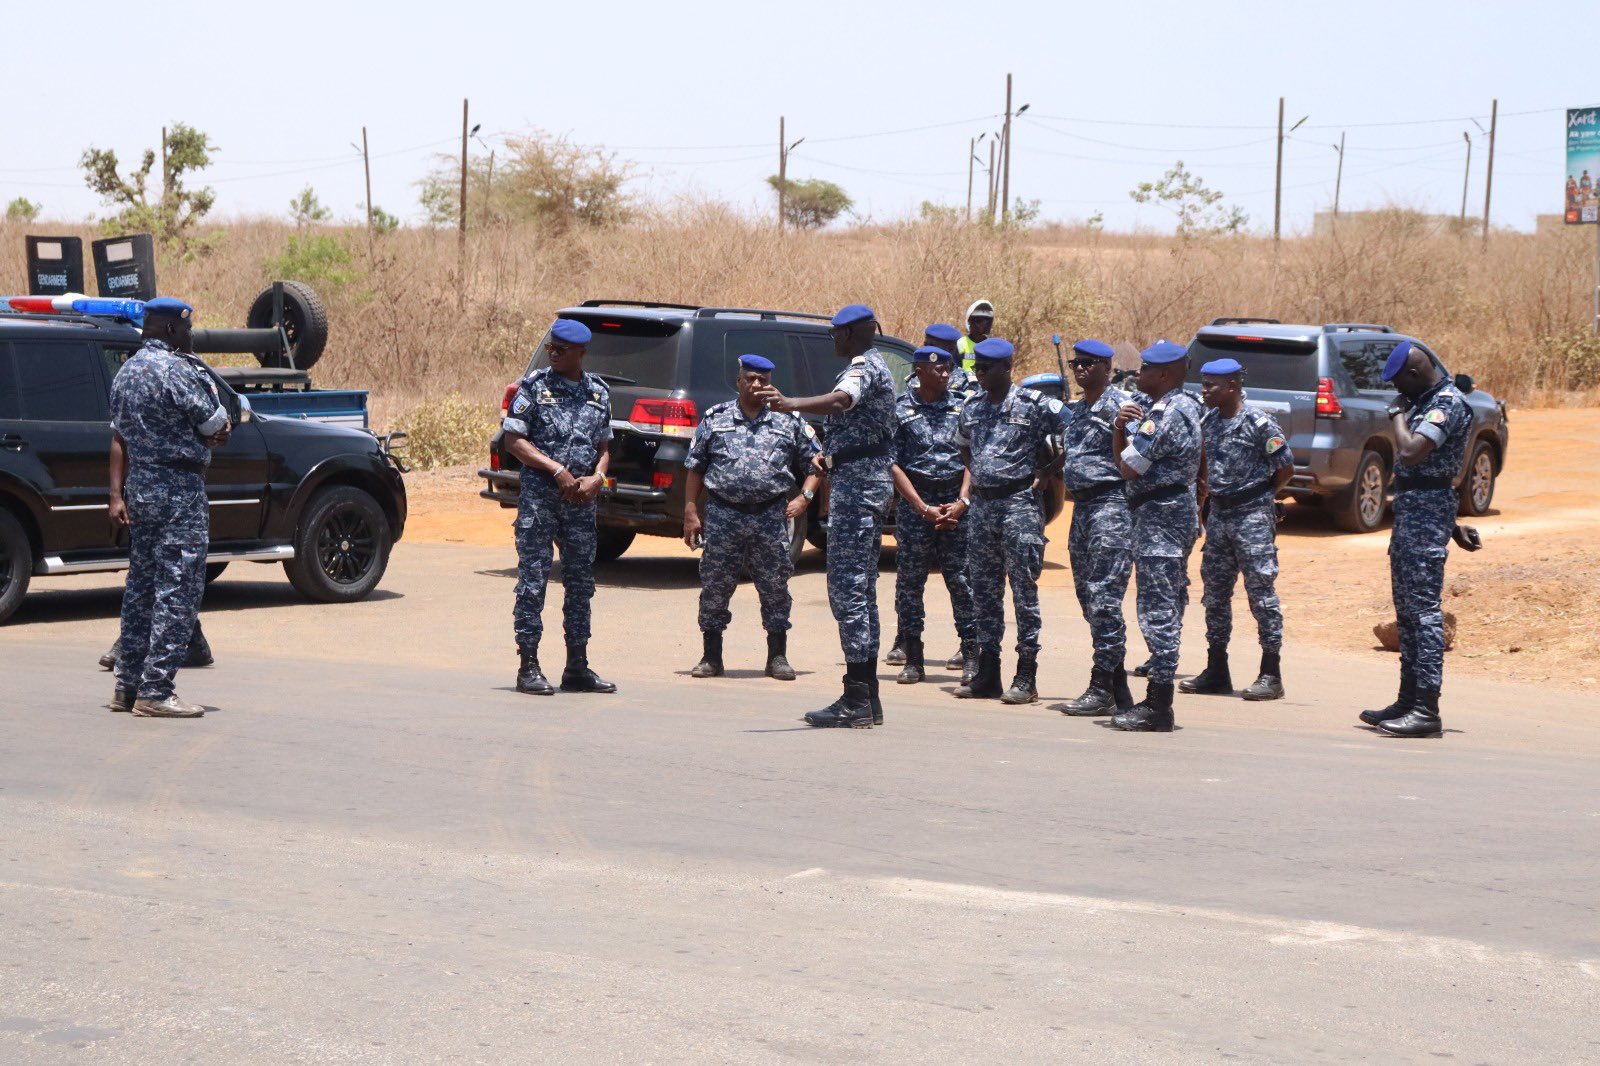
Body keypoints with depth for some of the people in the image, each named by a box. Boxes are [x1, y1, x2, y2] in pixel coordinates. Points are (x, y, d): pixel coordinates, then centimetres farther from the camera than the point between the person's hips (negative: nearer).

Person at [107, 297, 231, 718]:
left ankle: (128, 685, 19)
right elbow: (217, 428, -11)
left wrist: (117, 494, 11)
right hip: (179, 492, -9)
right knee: (177, 590, -6)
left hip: (138, 489, 9)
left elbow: (119, 438, 12)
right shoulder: (177, 371, -15)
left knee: (141, 586, 15)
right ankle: (156, 692, -7)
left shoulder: (125, 372, 13)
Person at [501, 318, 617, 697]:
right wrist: (558, 471, -14)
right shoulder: (534, 385, -1)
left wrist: (596, 477, -5)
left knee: (581, 581, 8)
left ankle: (578, 668, 16)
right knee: (533, 579, -4)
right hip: (539, 494, -4)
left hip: (582, 499, 4)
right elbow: (513, 440, -6)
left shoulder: (599, 391, 10)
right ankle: (528, 667, 0)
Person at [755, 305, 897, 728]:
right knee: (861, 589, 12)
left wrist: (790, 404, -51)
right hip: (873, 483, 11)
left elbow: (842, 400, -36)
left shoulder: (863, 367, -13)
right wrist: (833, 456, 48)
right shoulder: (876, 368, 21)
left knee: (847, 589, -12)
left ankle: (856, 701, -14)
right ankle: (868, 698, 14)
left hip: (855, 485, -11)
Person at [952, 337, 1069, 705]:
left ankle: (1026, 677, -2)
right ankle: (987, 674, 15)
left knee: (1024, 590, -5)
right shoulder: (972, 409, 13)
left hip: (1019, 503, -7)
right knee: (984, 591, 8)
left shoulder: (1034, 405, -7)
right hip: (981, 505, 7)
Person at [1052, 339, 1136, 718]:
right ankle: (1118, 687, 16)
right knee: (1088, 597, 10)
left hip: (1111, 505, -9)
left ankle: (1102, 690, -8)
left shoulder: (1119, 406, -7)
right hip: (1081, 506, 9)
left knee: (1104, 598, -11)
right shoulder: (1075, 409, 19)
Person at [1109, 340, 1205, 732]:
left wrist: (1130, 433, 0)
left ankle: (1158, 707, -10)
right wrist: (1120, 427, -3)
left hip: (1159, 515, -11)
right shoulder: (1184, 406, 16)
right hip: (1179, 510, 11)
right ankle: (1158, 697, 20)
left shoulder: (1167, 414, -17)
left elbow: (1129, 467, -17)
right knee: (1169, 607, 13)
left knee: (1158, 610, -10)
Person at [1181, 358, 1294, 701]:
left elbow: (1285, 469, -8)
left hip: (1253, 515, -8)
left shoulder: (1258, 423, -12)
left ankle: (1271, 674, -1)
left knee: (1261, 591, -5)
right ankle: (1217, 670, 18)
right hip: (1218, 514, 8)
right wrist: (1213, 494, 9)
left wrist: (1257, 493, 1)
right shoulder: (1208, 422, 9)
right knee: (1214, 591, 10)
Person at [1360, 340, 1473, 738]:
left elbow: (1411, 451, -26)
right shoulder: (1423, 400, 15)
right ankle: (1409, 700, 21)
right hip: (1408, 506, 11)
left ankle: (1427, 709, -12)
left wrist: (1398, 414, -13)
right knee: (1407, 609, 14)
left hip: (1426, 510, -11)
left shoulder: (1446, 403, -16)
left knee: (1424, 608, -11)